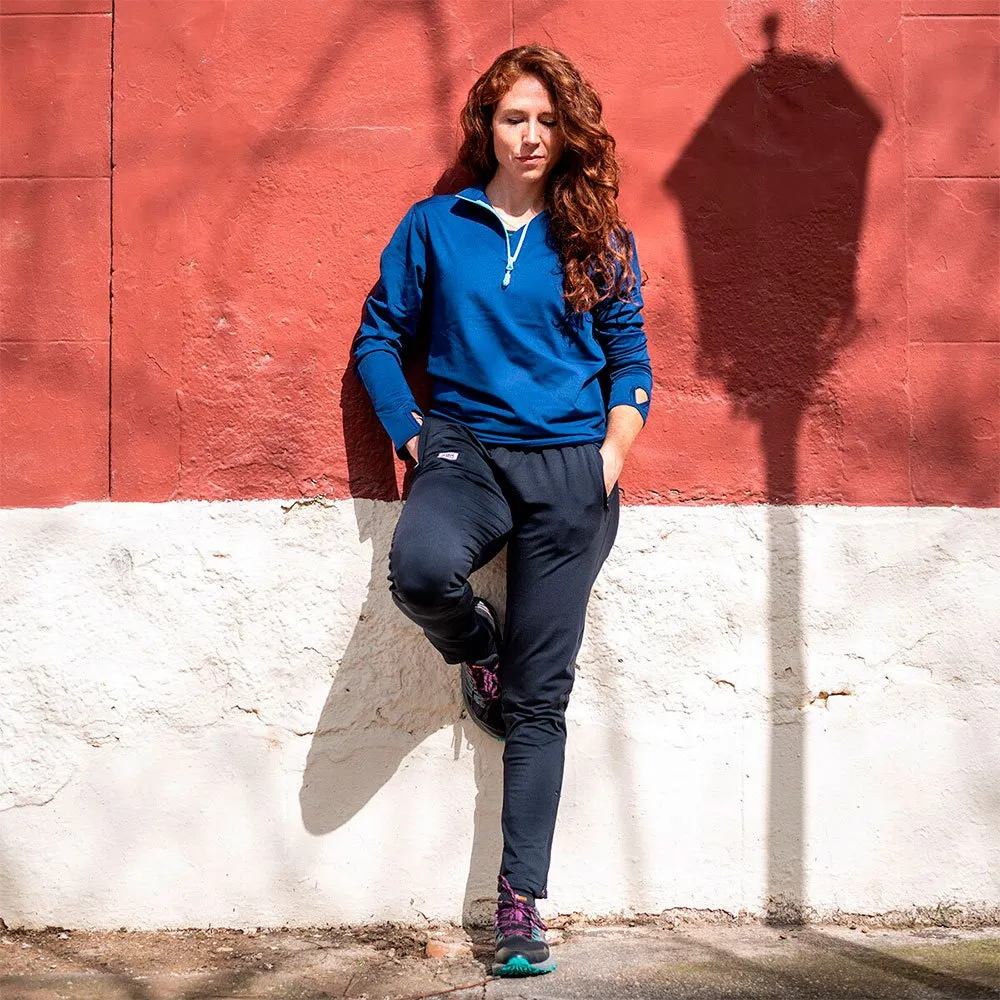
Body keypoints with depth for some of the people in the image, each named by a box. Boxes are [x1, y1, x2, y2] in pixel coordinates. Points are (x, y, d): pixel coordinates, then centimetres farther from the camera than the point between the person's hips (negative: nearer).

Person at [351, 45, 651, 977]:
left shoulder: (597, 237, 7)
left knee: (540, 697, -1)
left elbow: (630, 359, 10)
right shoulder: (435, 227, 6)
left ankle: (520, 901, 6)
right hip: (466, 451, 0)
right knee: (421, 568, -36)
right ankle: (473, 646, 3)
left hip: (569, 469, 1)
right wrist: (412, 437, 0)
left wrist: (612, 454, -5)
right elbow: (379, 337, 11)